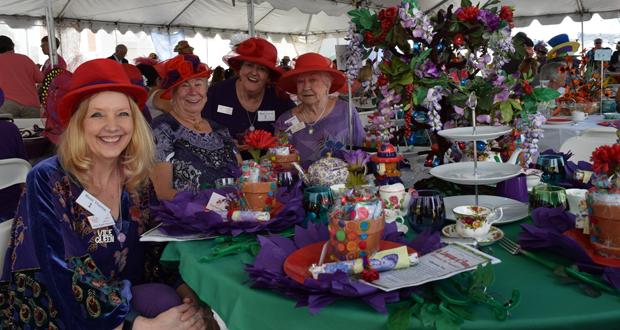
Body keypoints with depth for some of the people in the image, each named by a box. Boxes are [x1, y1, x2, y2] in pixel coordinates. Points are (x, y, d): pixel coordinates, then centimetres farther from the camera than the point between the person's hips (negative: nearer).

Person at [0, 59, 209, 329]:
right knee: (166, 304, -25)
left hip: (126, 301, 5)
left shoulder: (137, 180, -2)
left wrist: (186, 291, -21)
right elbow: (68, 278, -23)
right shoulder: (47, 182, -16)